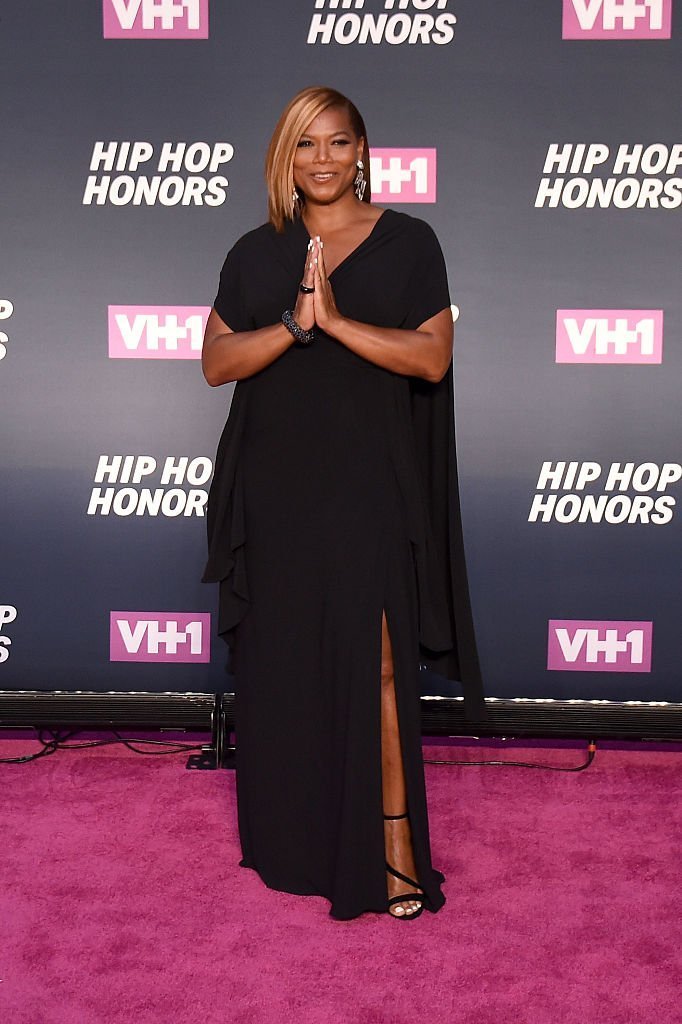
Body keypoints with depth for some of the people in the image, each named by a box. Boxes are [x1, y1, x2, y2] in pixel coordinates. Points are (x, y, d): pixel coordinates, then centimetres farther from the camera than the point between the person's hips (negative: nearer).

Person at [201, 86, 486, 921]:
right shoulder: (255, 254, 10)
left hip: (369, 485, -3)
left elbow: (433, 357, -7)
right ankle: (292, 840, 23)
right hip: (274, 484, 3)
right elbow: (215, 360, 1)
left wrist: (337, 320, -17)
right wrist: (293, 323, -15)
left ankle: (393, 841, 1)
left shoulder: (408, 243, 3)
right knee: (282, 663, 8)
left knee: (375, 663, -8)